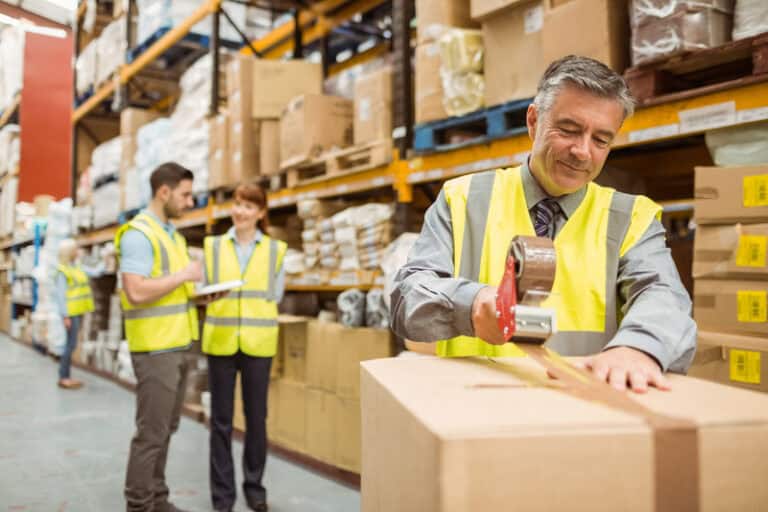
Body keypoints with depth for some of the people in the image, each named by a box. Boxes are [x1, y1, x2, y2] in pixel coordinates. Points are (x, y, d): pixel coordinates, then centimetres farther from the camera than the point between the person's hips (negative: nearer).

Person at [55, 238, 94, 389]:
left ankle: (66, 376, 13)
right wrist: (65, 316, -20)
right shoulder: (62, 270, -12)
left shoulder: (75, 268, 13)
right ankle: (63, 378, -3)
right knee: (71, 344, -9)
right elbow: (60, 294, -16)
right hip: (71, 312, -9)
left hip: (78, 311, 9)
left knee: (71, 344, 9)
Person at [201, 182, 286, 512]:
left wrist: (249, 309, -10)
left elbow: (275, 296, 3)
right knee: (221, 419, 6)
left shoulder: (275, 250, 4)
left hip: (257, 343, 0)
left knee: (257, 417, 8)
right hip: (220, 341, 0)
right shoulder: (213, 246, 6)